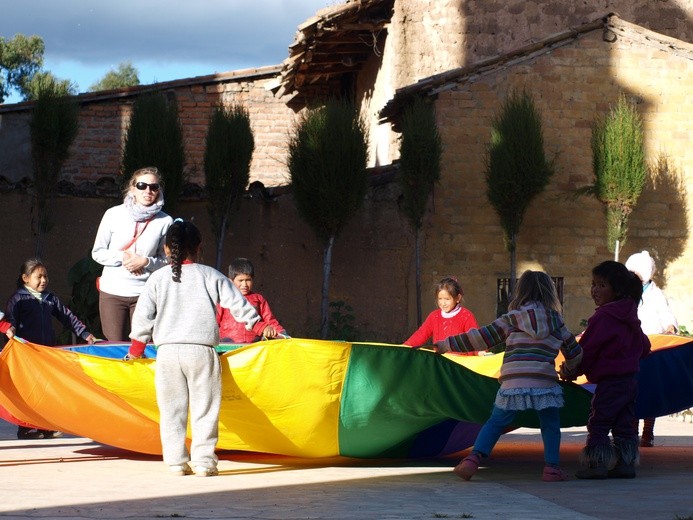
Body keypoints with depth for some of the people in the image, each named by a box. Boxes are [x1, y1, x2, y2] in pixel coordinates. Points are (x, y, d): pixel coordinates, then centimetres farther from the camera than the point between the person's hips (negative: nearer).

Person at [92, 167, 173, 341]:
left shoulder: (164, 222, 0)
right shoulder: (114, 214, 1)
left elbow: (167, 260, 6)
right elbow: (97, 252, 6)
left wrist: (146, 262, -12)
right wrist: (122, 258, -10)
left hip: (144, 292, 0)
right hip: (112, 292, 0)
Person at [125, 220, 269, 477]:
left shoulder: (157, 278, 8)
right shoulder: (210, 277, 4)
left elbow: (142, 316, 8)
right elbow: (238, 304, 8)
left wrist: (136, 350, 20)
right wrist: (258, 325, 22)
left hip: (167, 352, 2)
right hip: (201, 350, -2)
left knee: (171, 409, 8)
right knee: (204, 407, 4)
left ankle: (176, 461, 5)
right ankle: (204, 459, -1)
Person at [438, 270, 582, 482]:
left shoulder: (511, 319, 12)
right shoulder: (556, 321, 17)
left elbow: (481, 337, 11)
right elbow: (574, 351, 26)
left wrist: (446, 345, 18)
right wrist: (571, 370, 48)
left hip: (513, 383, 0)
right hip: (544, 383, 0)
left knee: (495, 423, 11)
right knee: (550, 425, 17)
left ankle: (473, 460, -2)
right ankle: (552, 467, 6)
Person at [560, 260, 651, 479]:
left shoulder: (603, 317, -14)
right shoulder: (630, 316, 14)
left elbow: (587, 349, -11)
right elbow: (644, 347, 23)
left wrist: (572, 372, 0)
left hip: (610, 382, -9)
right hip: (631, 378, 9)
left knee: (598, 424, -3)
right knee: (625, 424, 10)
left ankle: (596, 463, -4)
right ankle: (626, 463, 11)